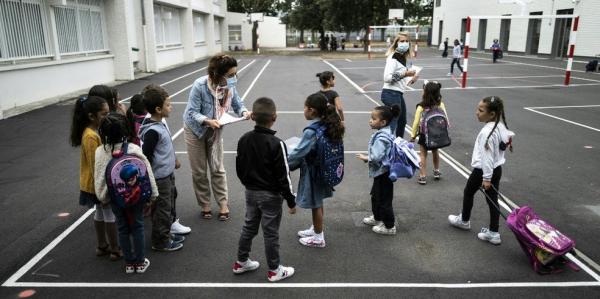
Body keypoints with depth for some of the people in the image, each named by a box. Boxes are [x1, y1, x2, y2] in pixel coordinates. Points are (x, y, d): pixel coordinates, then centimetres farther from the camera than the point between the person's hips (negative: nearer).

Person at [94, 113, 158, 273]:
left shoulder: (100, 152, -11)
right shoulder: (133, 149, -16)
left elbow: (99, 177, -4)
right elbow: (147, 171, -11)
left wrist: (102, 197, 9)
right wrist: (152, 194, 0)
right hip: (136, 194, -1)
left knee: (123, 228, 16)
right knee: (137, 227, 13)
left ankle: (129, 263, 27)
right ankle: (140, 262, 23)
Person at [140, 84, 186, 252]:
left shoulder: (159, 124, 4)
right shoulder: (152, 131, -25)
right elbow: (146, 156, -23)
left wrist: (173, 160, 28)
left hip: (168, 174, 10)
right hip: (160, 178, -10)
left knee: (169, 206, 21)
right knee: (162, 210, 4)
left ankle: (167, 234, 36)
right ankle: (160, 242, 19)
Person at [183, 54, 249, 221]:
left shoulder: (230, 85, -20)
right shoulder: (200, 86, -32)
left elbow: (237, 104, -9)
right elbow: (192, 112, -28)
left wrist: (244, 112, -31)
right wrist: (208, 121, -44)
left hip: (215, 131, 3)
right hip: (195, 129, -3)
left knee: (217, 169, 7)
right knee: (199, 171, 9)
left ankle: (223, 205, 17)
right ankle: (205, 205, 25)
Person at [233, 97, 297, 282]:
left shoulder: (244, 140, -4)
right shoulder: (276, 144, -22)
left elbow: (239, 168, 6)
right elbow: (283, 176, -19)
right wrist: (291, 201, -9)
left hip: (251, 192, 6)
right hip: (271, 195, -6)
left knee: (249, 227, 20)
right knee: (271, 233, 6)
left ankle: (241, 262, 34)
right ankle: (274, 270, 21)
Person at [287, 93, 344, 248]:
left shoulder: (311, 131, -27)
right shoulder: (327, 125, -2)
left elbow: (299, 153, -24)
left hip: (312, 172, -8)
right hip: (323, 169, 8)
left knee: (315, 204, 8)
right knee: (317, 202, 23)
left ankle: (318, 238, 24)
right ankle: (315, 229, 41)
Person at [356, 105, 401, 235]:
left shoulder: (381, 138, -27)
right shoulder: (387, 133, 4)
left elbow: (376, 157, -31)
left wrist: (365, 158, -14)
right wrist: (368, 157, 13)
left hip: (383, 173, -10)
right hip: (381, 172, 10)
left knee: (384, 199, 4)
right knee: (375, 195, 26)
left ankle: (389, 226, 18)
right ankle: (377, 217, 43)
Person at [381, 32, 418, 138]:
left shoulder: (402, 58, 15)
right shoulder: (392, 58, -13)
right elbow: (387, 78, -25)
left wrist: (411, 80, 8)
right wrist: (404, 74, -25)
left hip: (398, 94, 10)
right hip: (391, 94, -10)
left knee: (402, 121, 22)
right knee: (392, 124, -12)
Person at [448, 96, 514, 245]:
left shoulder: (487, 132, -26)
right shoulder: (500, 126, 1)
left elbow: (487, 156, -26)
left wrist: (486, 178, -22)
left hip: (483, 170, -8)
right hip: (497, 169, 8)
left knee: (468, 192, 16)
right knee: (493, 199, 11)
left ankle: (464, 220, 36)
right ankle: (493, 233, 15)